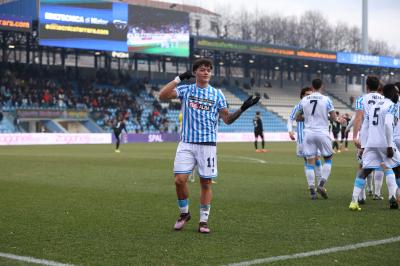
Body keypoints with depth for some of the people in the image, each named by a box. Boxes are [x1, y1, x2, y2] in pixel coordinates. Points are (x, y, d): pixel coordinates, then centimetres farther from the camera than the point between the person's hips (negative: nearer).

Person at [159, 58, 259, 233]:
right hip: (187, 143, 0)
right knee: (180, 180, -8)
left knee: (206, 183, 2)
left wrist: (242, 109, -10)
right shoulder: (185, 90, 5)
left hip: (208, 144, 0)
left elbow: (227, 119, 5)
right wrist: (179, 79, -11)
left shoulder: (217, 94, 7)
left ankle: (204, 220, 14)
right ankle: (184, 214, 14)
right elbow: (162, 95, -9)